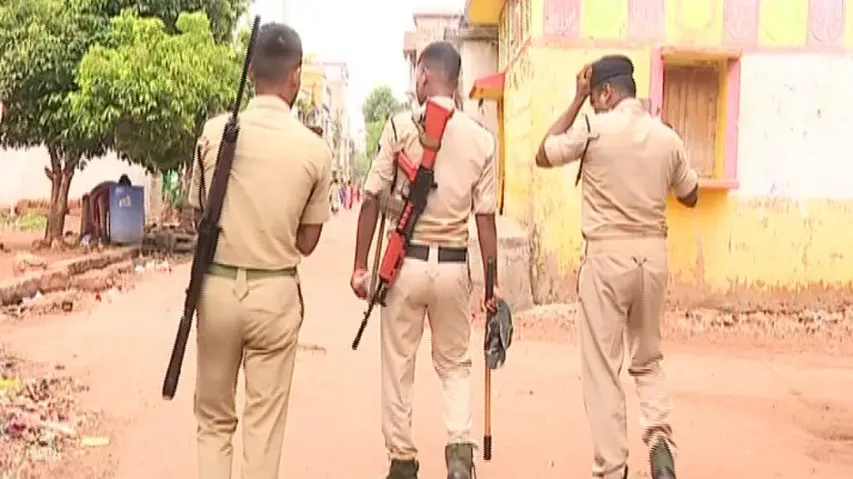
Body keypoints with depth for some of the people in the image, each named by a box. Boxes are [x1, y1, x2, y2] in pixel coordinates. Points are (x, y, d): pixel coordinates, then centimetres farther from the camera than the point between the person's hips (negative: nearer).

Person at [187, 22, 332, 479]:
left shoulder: (214, 132, -4)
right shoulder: (315, 149, -6)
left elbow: (197, 214, 7)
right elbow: (307, 242, 1)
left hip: (217, 287, 1)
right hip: (275, 292, -1)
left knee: (214, 418, 16)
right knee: (264, 421, 9)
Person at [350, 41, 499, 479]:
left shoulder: (401, 127, -6)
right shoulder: (481, 139, 0)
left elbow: (371, 200, -7)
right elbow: (485, 218, 0)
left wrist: (360, 266, -1)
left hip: (405, 262, -2)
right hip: (453, 266, 2)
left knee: (398, 368, 12)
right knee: (455, 363, 19)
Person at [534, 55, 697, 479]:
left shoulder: (594, 128, -10)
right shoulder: (667, 137, 4)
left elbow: (543, 155, 6)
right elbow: (691, 196, 16)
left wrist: (578, 101, 7)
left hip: (607, 255, -4)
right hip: (653, 254, 5)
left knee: (602, 368, 4)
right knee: (647, 358, 21)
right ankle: (659, 437, 1)